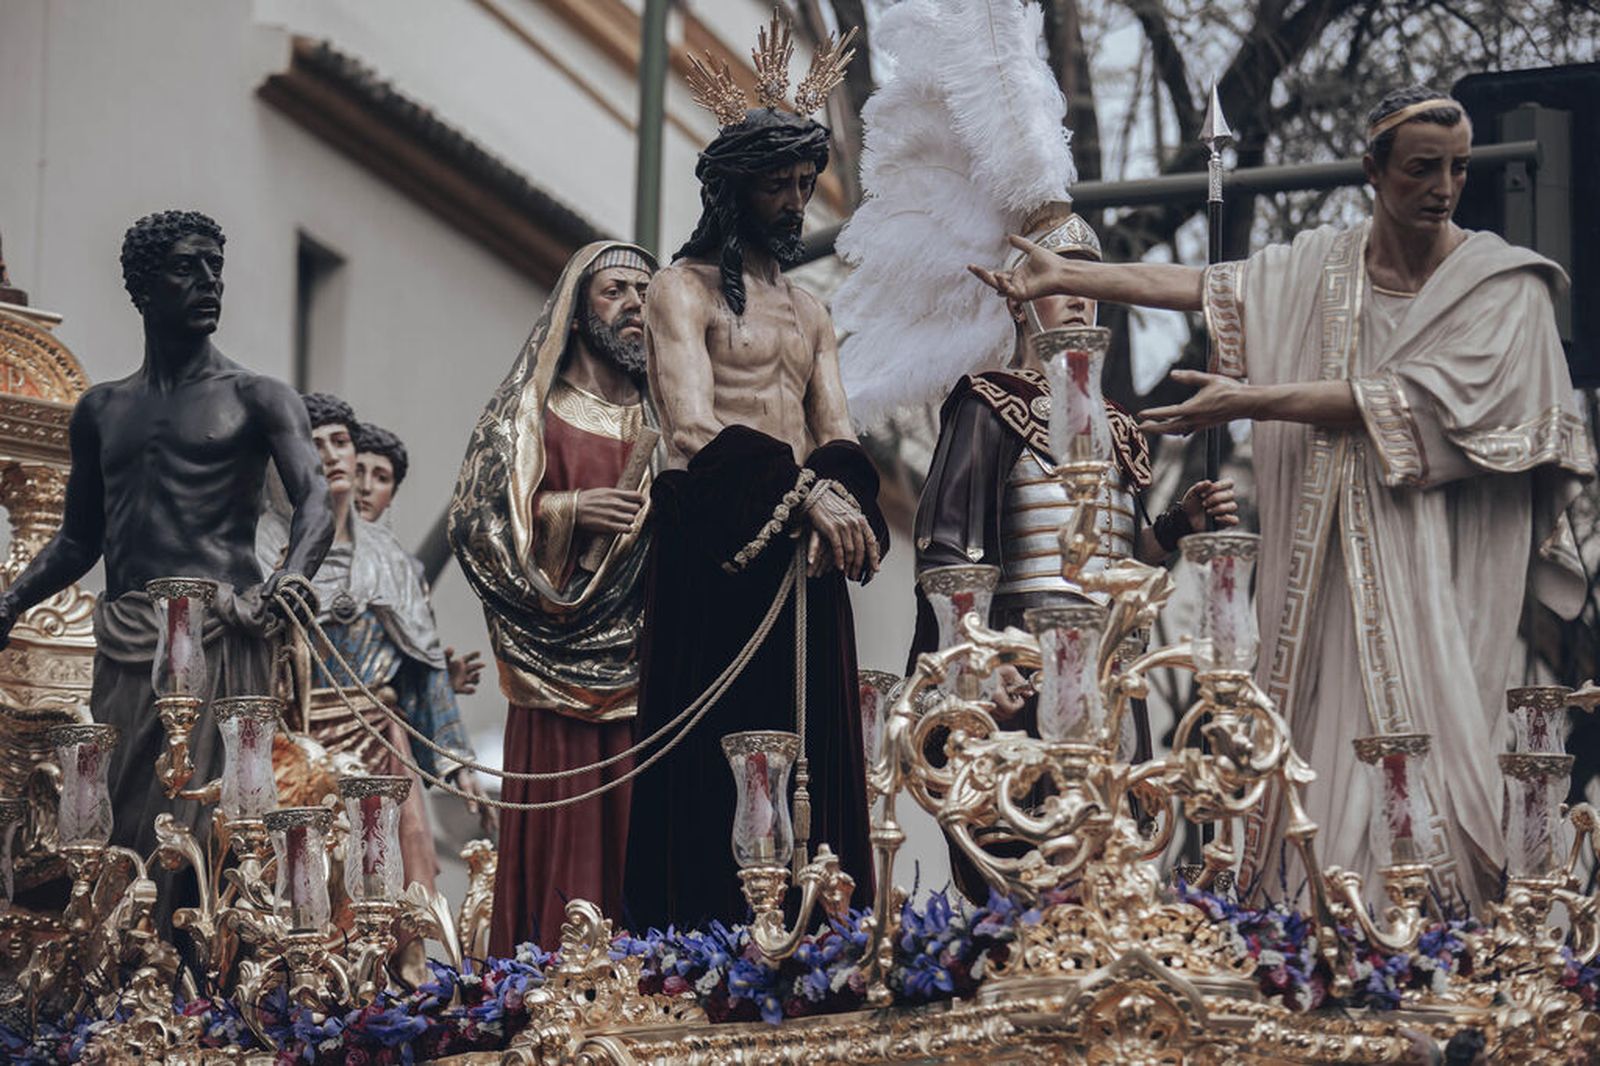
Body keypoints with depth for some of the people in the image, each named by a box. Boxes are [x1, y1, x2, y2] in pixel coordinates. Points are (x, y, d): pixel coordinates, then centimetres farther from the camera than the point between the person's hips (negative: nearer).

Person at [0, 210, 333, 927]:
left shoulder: (256, 400, 7)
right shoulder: (101, 411, 20)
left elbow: (314, 503, -6)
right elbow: (78, 539, 26)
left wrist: (289, 575, -28)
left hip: (223, 635, -4)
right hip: (125, 645, 5)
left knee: (205, 829, -13)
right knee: (119, 829, 0)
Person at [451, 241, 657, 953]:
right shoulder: (531, 413, 9)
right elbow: (474, 523, 1)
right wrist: (566, 512, -12)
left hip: (650, 666, 3)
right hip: (560, 667, -3)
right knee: (562, 836, -8)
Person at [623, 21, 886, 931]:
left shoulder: (811, 312, 22)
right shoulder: (685, 290, 1)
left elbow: (840, 437, 11)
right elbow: (695, 429, -13)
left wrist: (837, 496, -13)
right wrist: (803, 497, -23)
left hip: (805, 549, 6)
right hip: (716, 549, -6)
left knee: (814, 757, 1)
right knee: (716, 761, -9)